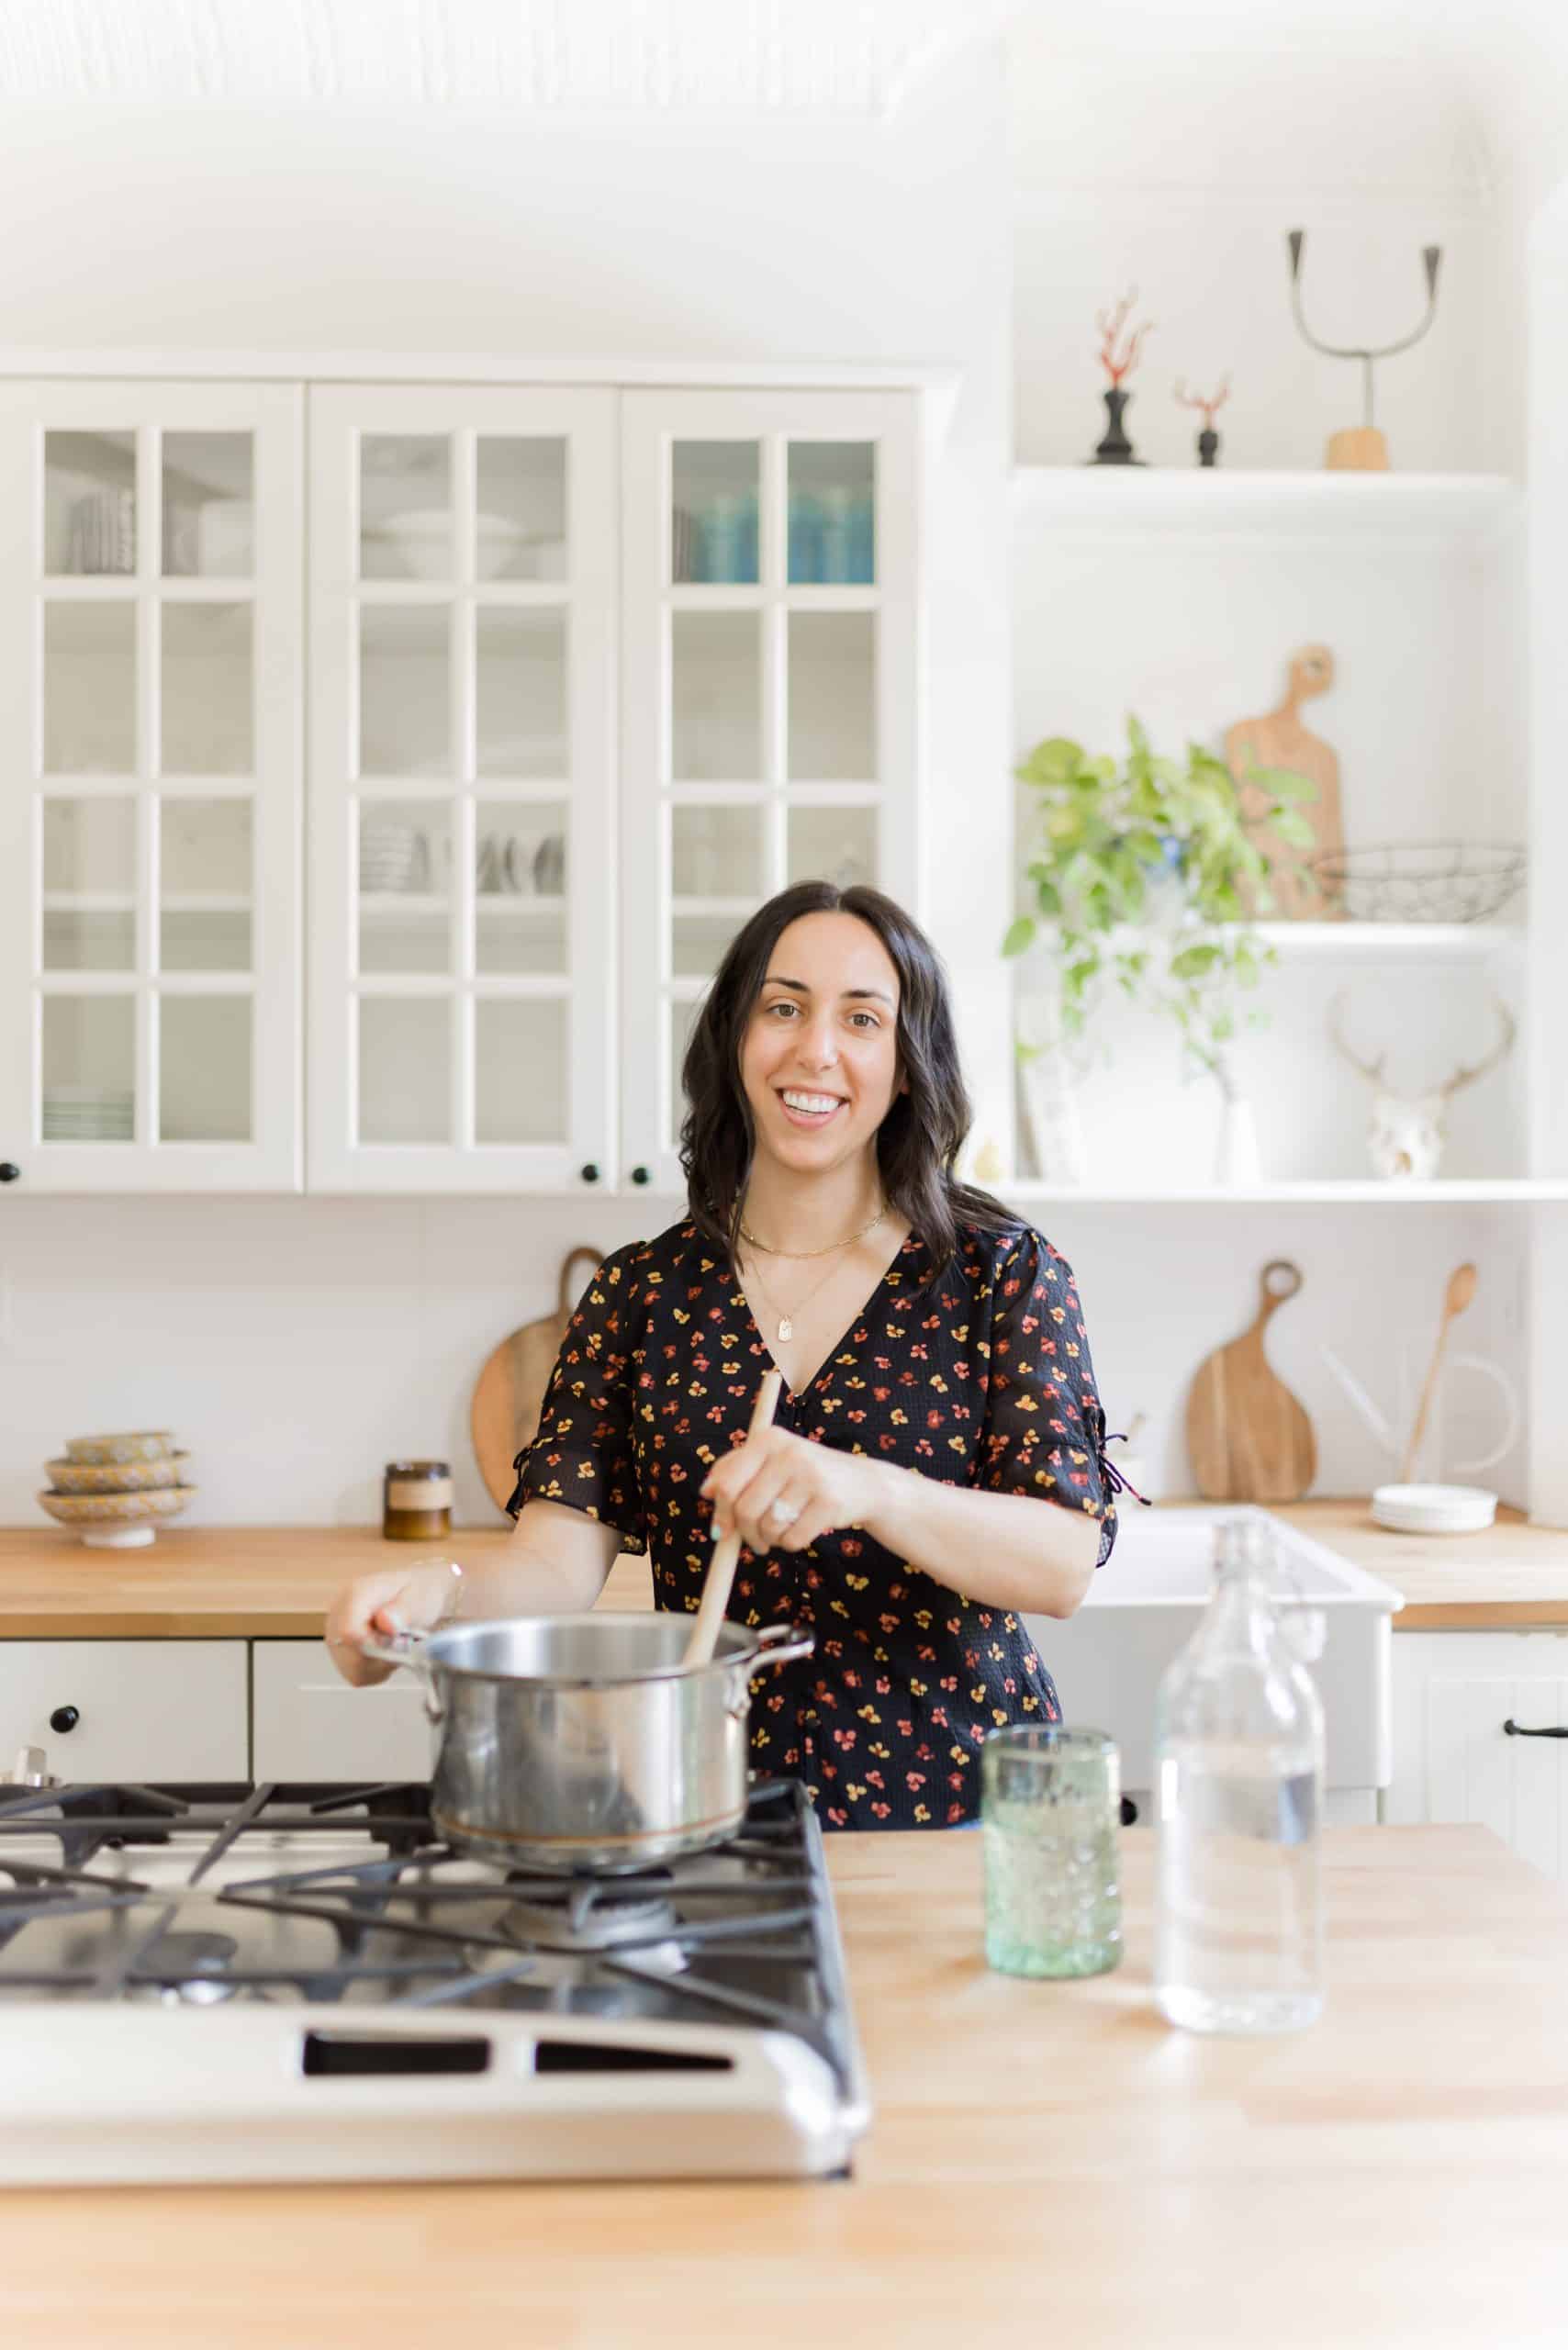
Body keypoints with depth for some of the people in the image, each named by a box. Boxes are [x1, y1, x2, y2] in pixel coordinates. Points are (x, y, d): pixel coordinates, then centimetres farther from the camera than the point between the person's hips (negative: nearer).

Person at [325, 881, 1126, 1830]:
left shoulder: (1004, 1274, 0)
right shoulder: (643, 1291, 5)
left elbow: (1067, 1564, -10)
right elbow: (563, 1556, -3)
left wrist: (869, 1491, -27)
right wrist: (441, 1594, -25)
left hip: (955, 1798, -1)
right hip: (717, 1811, 1)